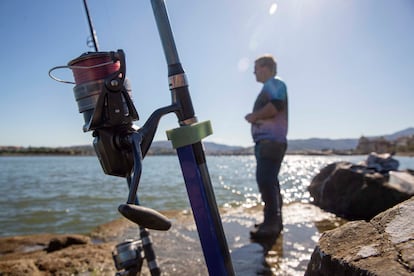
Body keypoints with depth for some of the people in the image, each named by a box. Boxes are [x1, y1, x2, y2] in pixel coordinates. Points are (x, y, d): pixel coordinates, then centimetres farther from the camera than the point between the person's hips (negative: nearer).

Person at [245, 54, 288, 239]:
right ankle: (274, 221, 19)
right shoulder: (270, 86, 26)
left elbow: (276, 106, -21)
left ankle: (271, 224, -14)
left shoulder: (274, 83, -3)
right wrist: (256, 118, 11)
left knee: (265, 180, -15)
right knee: (269, 181, 12)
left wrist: (254, 116, -11)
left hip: (271, 141, -11)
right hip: (268, 141, 11)